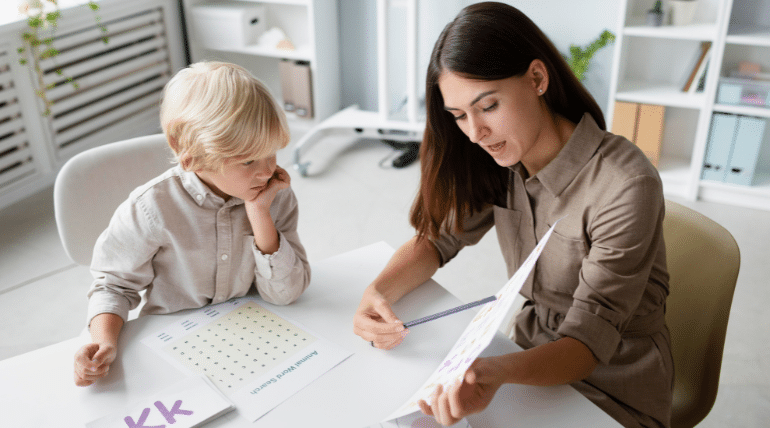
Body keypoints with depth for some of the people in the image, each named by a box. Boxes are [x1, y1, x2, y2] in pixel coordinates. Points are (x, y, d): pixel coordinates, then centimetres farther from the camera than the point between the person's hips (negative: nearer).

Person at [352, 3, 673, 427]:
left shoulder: (625, 187, -25)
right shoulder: (499, 164, -6)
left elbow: (589, 341, -24)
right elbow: (438, 237, 3)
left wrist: (498, 372, -44)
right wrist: (378, 292, -17)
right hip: (534, 357, 5)